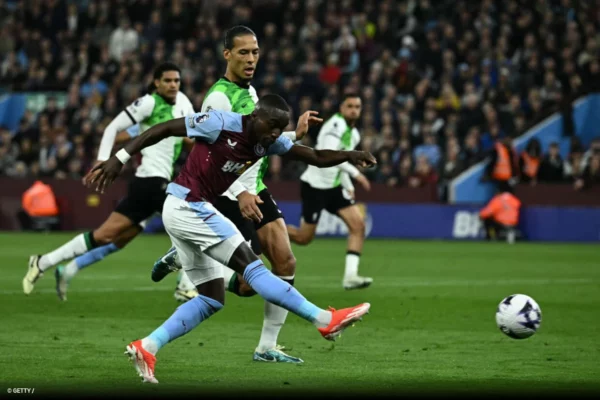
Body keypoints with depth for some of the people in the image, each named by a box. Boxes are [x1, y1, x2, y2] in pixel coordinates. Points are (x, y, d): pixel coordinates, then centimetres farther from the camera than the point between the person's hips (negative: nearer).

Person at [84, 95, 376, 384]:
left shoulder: (267, 142, 4)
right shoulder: (222, 123, -17)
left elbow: (316, 157, 2)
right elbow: (164, 129, -13)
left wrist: (348, 156, -16)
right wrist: (120, 159, -16)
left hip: (186, 213, 10)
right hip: (188, 206, -10)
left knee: (212, 298, 8)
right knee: (251, 265, -11)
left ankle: (146, 348, 3)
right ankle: (326, 321, -14)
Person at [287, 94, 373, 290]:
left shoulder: (354, 134, 12)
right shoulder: (336, 124, -17)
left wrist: (349, 186, 11)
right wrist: (356, 173, -34)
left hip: (333, 187, 8)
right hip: (315, 185, -8)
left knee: (358, 225, -10)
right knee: (304, 238, -2)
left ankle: (350, 275, -14)